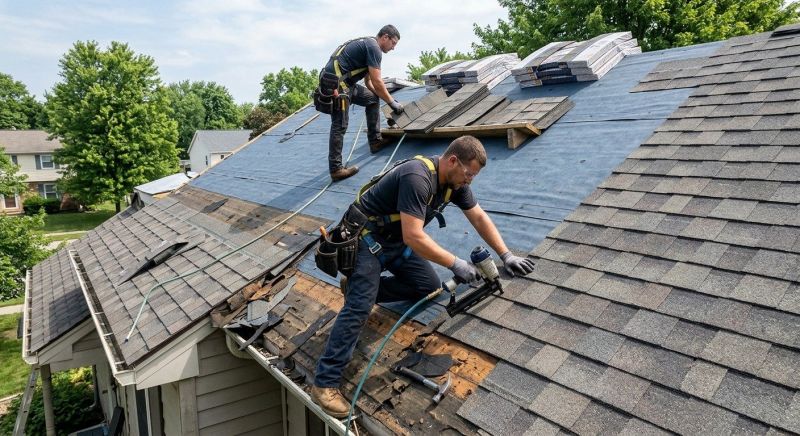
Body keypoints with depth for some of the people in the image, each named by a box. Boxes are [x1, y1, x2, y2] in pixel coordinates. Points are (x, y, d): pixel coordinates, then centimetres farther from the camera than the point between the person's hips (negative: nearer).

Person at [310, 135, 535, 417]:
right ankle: (325, 383, -16)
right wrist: (455, 264, -30)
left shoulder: (455, 181, -4)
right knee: (360, 308, -19)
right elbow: (414, 237, -36)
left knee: (430, 288, 0)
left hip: (398, 242, 9)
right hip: (366, 239, -9)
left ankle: (363, 286, 13)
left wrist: (506, 255, 2)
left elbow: (479, 218, 6)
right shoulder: (418, 178, -32)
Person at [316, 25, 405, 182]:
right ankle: (336, 169, -9)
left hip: (343, 82, 10)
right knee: (339, 126, -11)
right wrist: (392, 102, -3)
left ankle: (375, 141, 15)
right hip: (335, 83, -10)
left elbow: (369, 82, 25)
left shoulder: (367, 44, 23)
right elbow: (377, 82, -13)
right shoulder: (374, 47, -9)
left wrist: (387, 98, 17)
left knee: (372, 99, 16)